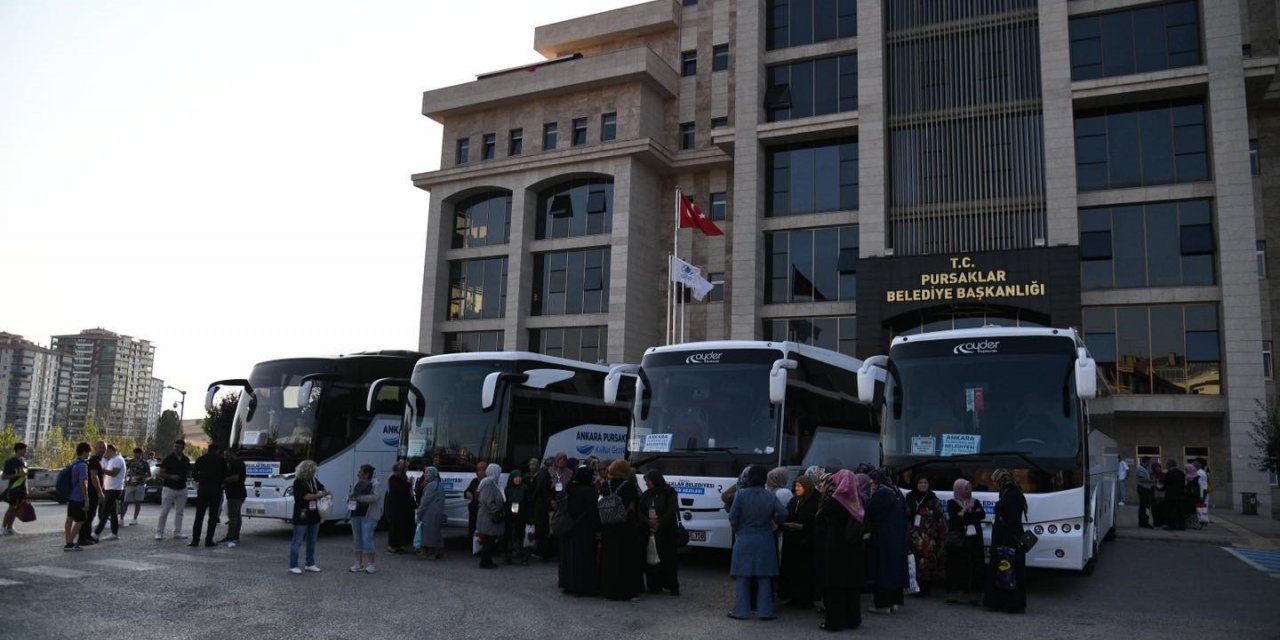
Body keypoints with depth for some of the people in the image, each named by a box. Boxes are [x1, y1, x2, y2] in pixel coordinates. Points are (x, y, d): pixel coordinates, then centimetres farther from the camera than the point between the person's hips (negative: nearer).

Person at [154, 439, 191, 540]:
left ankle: (177, 533, 13)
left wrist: (185, 475, -2)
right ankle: (159, 532, 6)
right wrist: (171, 476, -19)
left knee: (179, 512, 7)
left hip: (182, 489, 4)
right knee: (164, 511, -2)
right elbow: (160, 473, -6)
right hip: (169, 488, -4)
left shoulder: (186, 460, 8)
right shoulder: (168, 459, -5)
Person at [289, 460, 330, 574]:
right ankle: (293, 566, 6)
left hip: (314, 516, 7)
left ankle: (310, 564, 22)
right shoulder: (298, 482, -13)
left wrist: (326, 492, 0)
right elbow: (307, 496, -21)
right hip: (302, 517, -7)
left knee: (312, 542, 13)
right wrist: (321, 495, -13)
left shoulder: (313, 480, 8)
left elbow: (322, 487, 23)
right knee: (297, 542, 0)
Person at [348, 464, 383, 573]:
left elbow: (375, 497, -23)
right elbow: (349, 497, 22)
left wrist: (359, 498, -22)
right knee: (357, 539, 11)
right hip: (356, 515, 7)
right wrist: (350, 497, -3)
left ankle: (371, 564, 2)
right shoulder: (357, 484, 14)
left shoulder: (374, 484, -8)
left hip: (368, 516, -7)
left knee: (367, 539, -8)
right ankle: (359, 563, 20)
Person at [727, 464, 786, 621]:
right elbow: (783, 514, -8)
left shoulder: (740, 494, -10)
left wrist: (737, 529, 8)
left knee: (742, 577, 7)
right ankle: (765, 611, 11)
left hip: (744, 539, -2)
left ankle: (741, 610, 9)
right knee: (764, 578, 9)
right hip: (765, 541, 2)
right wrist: (775, 523, 12)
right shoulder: (770, 496, -4)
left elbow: (732, 517, -10)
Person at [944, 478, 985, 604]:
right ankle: (954, 595, -3)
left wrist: (964, 513, -7)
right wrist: (973, 514, -4)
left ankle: (973, 595, -3)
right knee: (957, 567, -6)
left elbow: (982, 515, -1)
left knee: (974, 567, -3)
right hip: (958, 540, -3)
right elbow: (954, 518, -11)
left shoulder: (975, 502, 16)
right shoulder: (952, 503, 4)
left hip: (974, 539, 3)